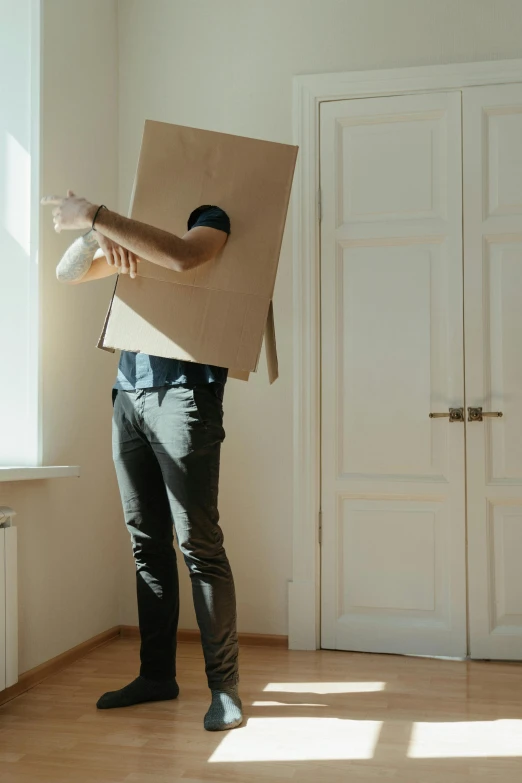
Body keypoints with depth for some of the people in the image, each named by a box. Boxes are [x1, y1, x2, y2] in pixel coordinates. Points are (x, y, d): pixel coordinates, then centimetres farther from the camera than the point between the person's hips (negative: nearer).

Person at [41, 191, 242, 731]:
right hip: (128, 397, 6)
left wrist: (96, 215, -20)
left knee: (198, 543, -7)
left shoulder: (208, 218, 3)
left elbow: (183, 256, -21)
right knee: (147, 544, 8)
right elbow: (68, 273, 14)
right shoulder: (135, 234, 22)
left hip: (183, 396, -6)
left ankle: (224, 687, 1)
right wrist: (96, 232, -6)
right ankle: (156, 675, 17)